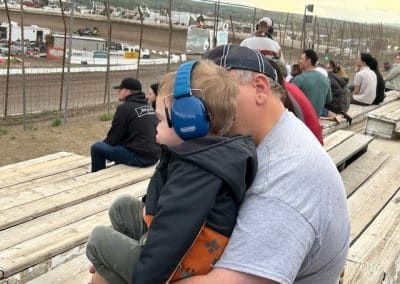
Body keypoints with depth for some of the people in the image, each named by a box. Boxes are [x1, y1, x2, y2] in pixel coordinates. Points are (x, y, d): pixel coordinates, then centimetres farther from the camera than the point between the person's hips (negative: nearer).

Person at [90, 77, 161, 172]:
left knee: (96, 148, 3)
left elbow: (113, 138, -6)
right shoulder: (148, 106, 12)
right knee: (118, 145, 32)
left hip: (138, 157, -8)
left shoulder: (124, 108, -12)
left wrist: (104, 142, 16)